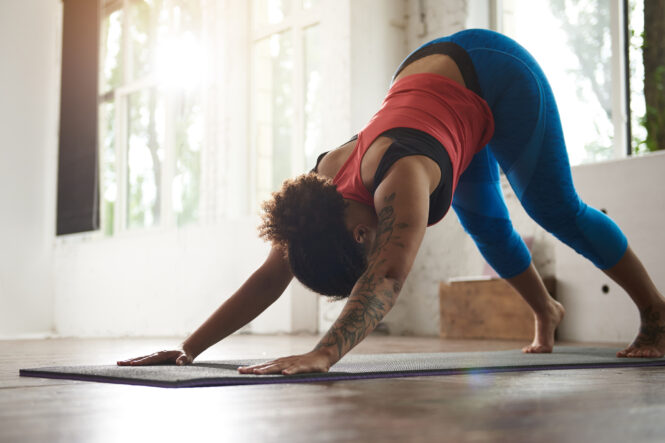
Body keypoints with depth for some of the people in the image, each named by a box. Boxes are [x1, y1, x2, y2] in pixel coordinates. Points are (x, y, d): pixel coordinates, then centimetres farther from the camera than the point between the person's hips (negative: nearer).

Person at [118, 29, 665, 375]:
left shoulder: (399, 181, -43)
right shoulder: (324, 180, -22)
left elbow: (388, 277, -57)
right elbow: (270, 276, -20)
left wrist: (322, 355, -68)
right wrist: (189, 349, -27)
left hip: (493, 74, -6)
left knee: (556, 209, 2)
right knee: (485, 221, 17)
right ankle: (546, 312, 41)